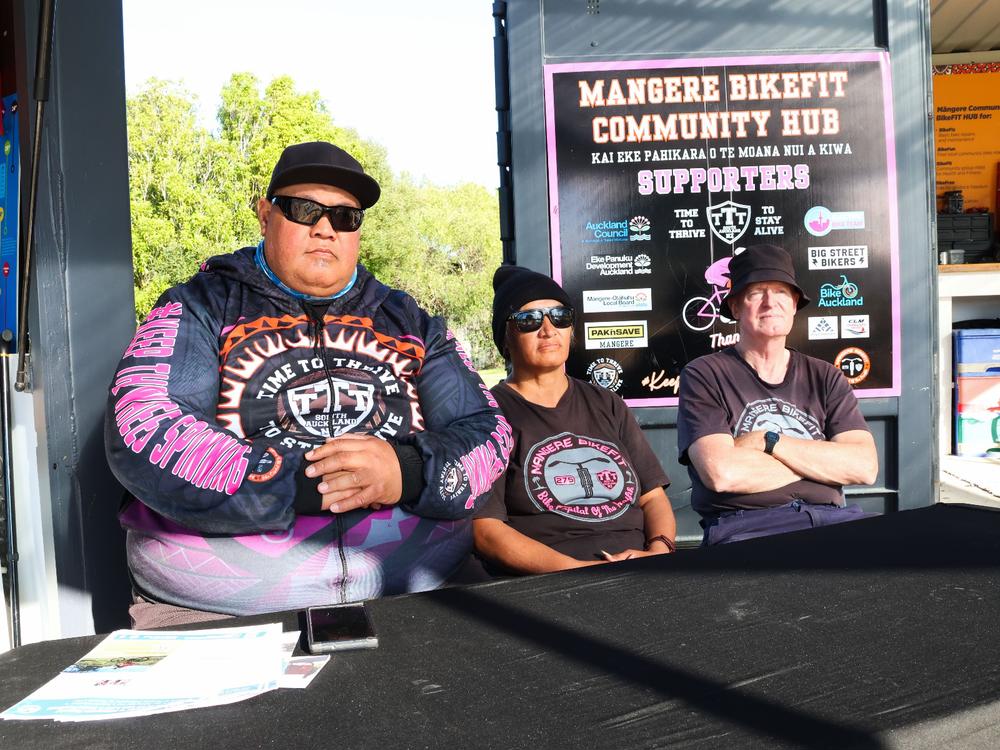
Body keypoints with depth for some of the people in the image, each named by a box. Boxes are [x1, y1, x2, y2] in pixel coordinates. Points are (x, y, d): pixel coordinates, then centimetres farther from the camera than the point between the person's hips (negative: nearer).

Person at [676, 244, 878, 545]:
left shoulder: (825, 377, 19)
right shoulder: (703, 376, 6)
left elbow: (865, 467, 4)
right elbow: (720, 473, -11)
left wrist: (767, 441, -5)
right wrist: (821, 461, 1)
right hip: (744, 529, -4)